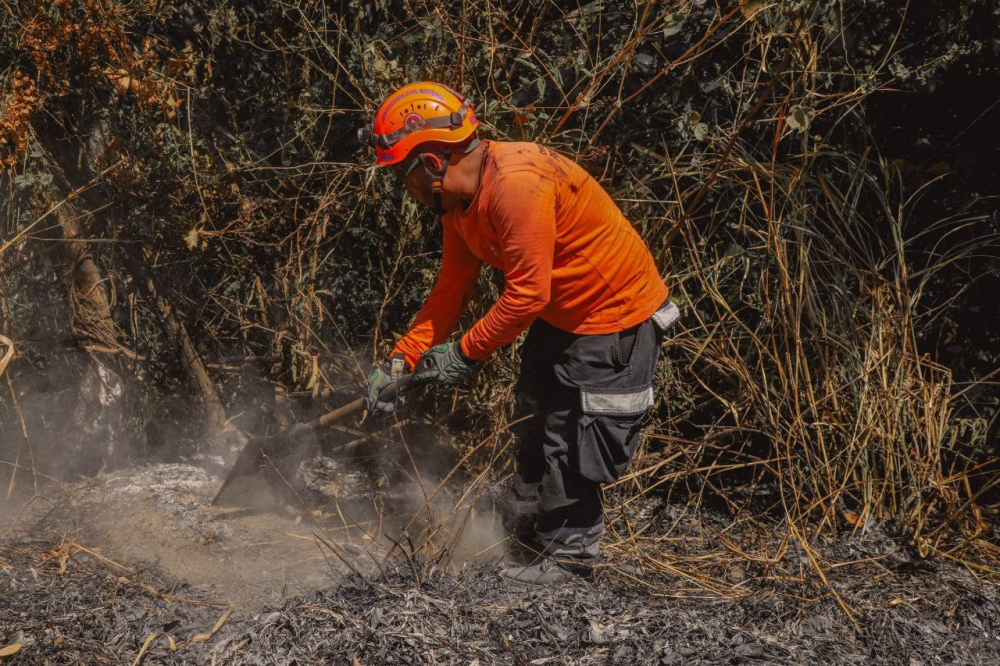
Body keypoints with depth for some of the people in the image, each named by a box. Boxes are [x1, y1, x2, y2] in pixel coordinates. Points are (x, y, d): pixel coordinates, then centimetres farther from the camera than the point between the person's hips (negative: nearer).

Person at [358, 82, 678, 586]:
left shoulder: (517, 184, -32)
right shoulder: (458, 199, -1)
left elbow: (527, 293, -30)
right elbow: (451, 290, 5)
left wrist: (465, 353, -20)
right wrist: (401, 359, -1)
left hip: (615, 318, -10)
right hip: (559, 316, 10)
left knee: (573, 441, -3)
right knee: (532, 423, 20)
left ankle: (571, 551, 14)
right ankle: (524, 530, 37)